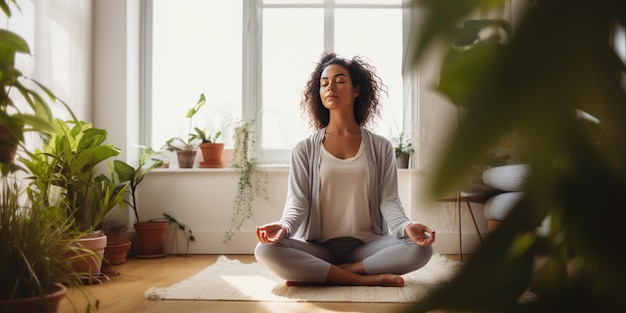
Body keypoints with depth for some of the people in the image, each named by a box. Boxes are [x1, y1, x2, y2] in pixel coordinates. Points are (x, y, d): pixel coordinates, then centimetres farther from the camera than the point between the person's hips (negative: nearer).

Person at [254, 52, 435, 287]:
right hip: (318, 247, 0)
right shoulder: (304, 150, 6)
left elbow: (388, 200, -1)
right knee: (267, 250, -29)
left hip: (366, 246, 1)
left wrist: (407, 226, -23)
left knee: (420, 247, -28)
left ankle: (316, 275, -19)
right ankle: (366, 279, -22)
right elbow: (297, 203, -3)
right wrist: (283, 227, -26)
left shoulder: (381, 147, 7)